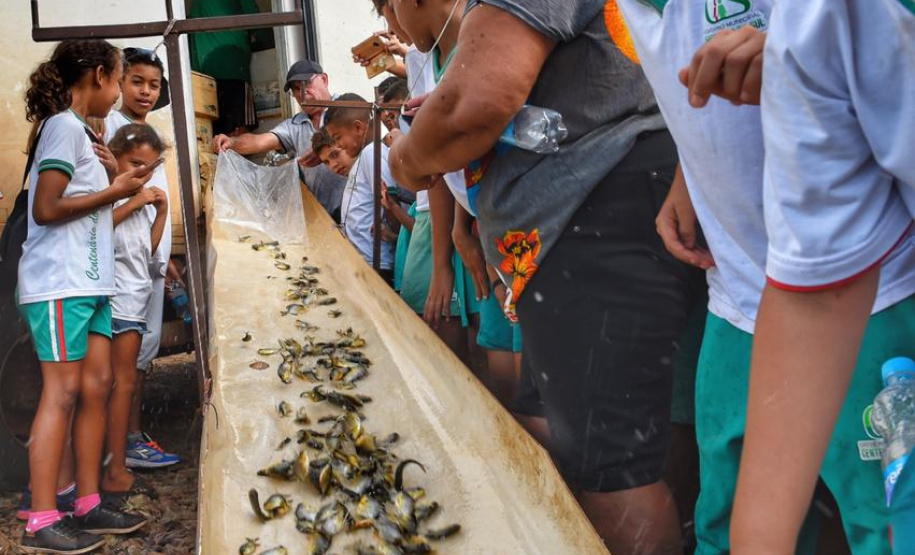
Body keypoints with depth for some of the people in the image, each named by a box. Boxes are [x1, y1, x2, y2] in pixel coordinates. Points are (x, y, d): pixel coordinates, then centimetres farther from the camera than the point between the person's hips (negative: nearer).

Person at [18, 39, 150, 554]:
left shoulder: (79, 131, 18)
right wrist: (114, 191, -11)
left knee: (97, 385, 8)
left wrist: (114, 179, 6)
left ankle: (88, 503, 15)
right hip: (60, 283, -9)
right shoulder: (65, 126, -10)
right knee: (63, 392, -8)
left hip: (90, 280, 9)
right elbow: (46, 209, -18)